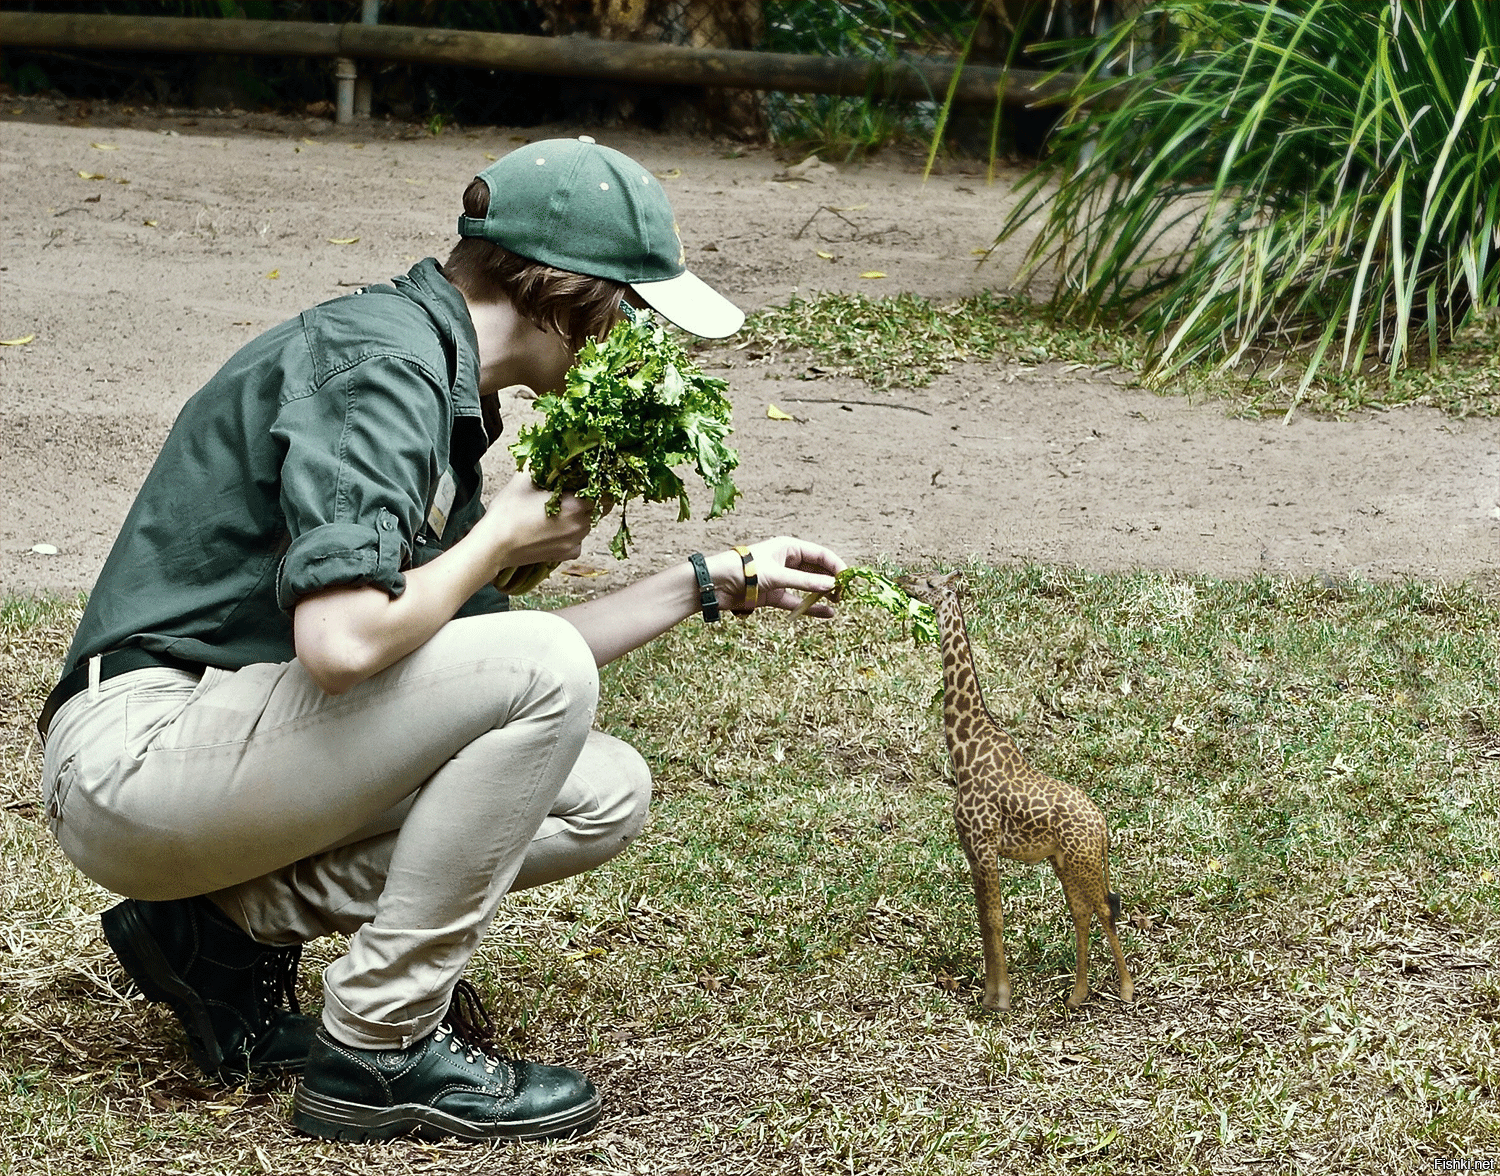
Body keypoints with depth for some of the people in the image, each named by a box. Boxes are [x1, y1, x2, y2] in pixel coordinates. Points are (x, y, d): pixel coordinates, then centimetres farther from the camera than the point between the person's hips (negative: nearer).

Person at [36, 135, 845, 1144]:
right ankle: (381, 1051, -12)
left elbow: (483, 655, 22)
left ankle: (235, 922, 5)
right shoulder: (376, 358, -17)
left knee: (605, 795, 4)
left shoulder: (439, 383, 14)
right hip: (135, 750, -10)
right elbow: (341, 642, -30)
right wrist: (500, 540, -12)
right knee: (546, 673, -22)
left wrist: (711, 584, 22)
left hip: (228, 744, 10)